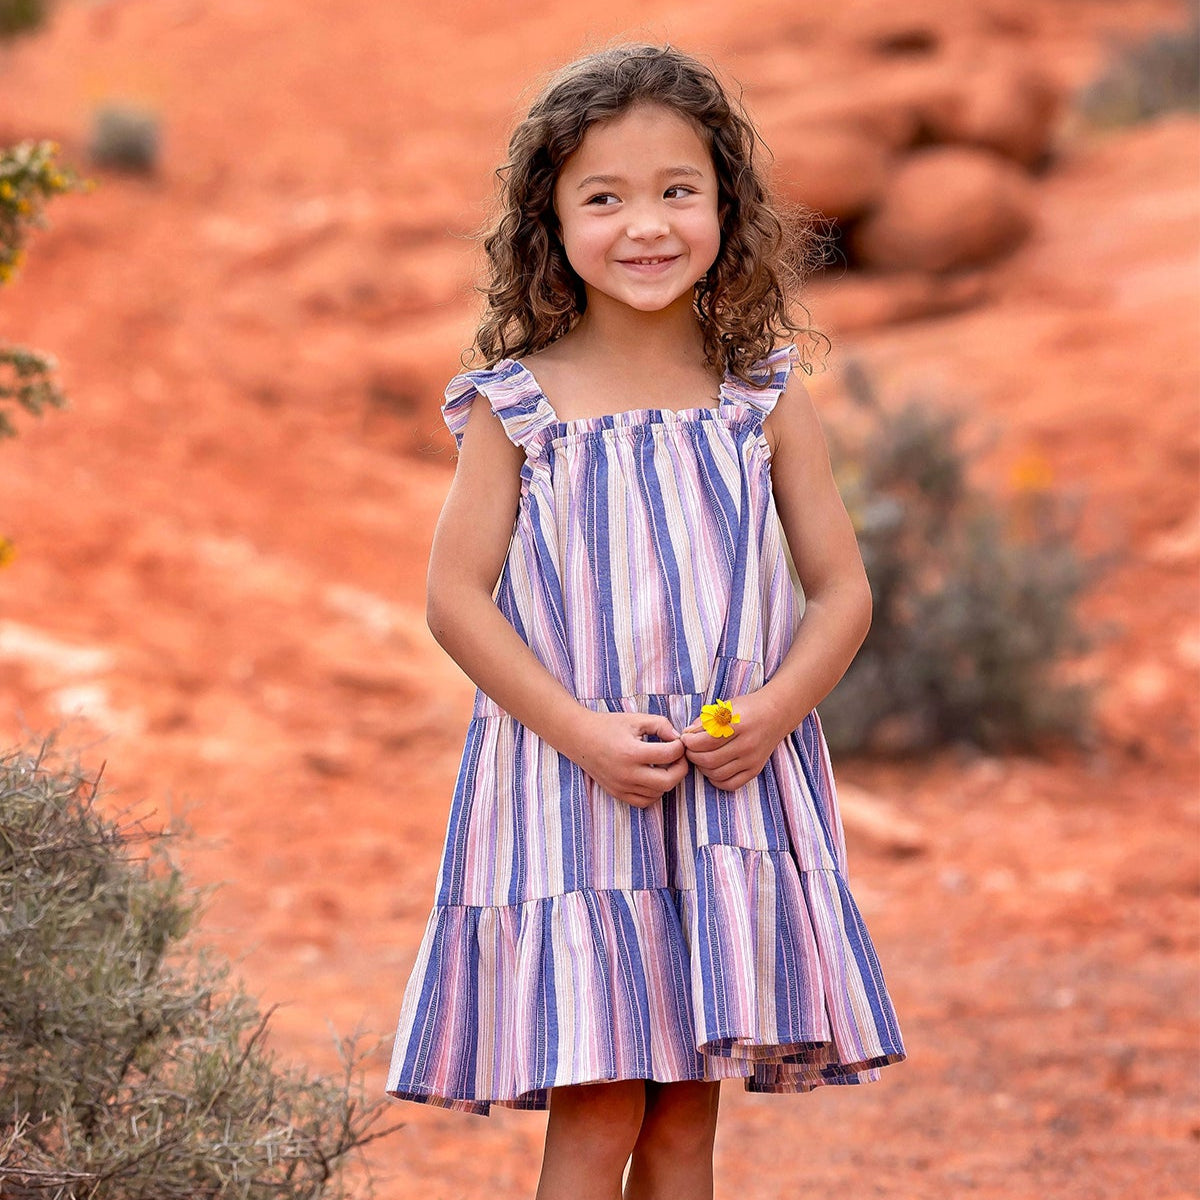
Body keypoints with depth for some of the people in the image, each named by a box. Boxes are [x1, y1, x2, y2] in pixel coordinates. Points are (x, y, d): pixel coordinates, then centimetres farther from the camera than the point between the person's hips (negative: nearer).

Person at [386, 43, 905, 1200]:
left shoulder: (765, 400, 3)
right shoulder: (519, 406, -3)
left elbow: (841, 588, 6)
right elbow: (456, 596, -4)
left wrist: (775, 709, -12)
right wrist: (583, 732, -14)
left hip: (736, 791, 2)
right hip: (571, 798, -2)